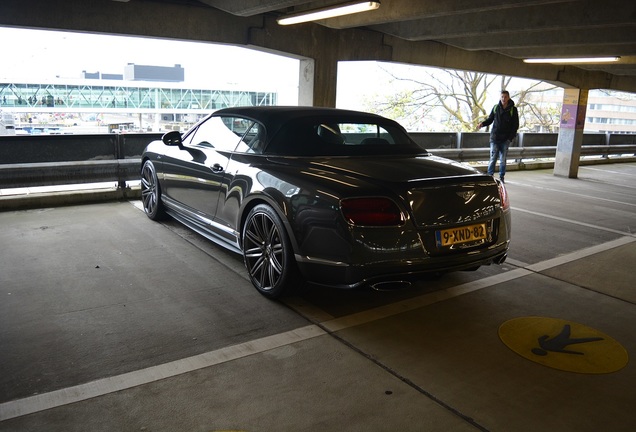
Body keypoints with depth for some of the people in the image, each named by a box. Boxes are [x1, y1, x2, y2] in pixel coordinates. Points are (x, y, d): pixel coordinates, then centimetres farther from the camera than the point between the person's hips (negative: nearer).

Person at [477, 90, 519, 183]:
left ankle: (501, 177, 15)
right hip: (494, 138, 0)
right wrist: (482, 124, -10)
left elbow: (515, 125, 2)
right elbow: (490, 119, 12)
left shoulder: (513, 109, 1)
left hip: (505, 139, 0)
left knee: (503, 160, 6)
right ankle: (489, 176, 3)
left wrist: (510, 138, -6)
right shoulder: (495, 108, 5)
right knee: (493, 158, -4)